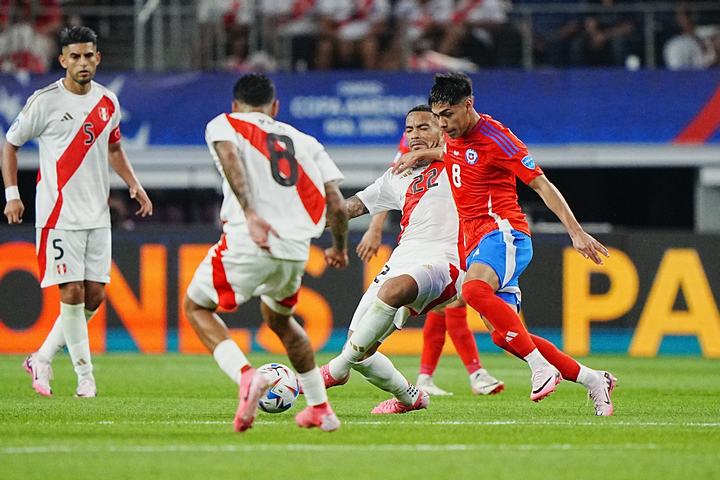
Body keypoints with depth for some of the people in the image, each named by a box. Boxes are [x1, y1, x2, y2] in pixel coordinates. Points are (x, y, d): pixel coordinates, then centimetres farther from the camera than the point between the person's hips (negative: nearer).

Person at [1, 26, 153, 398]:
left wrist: (133, 184, 10)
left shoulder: (107, 102, 8)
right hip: (59, 212, -6)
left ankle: (42, 360, 18)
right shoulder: (45, 101, -7)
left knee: (94, 295, 3)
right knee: (72, 292, -10)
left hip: (96, 214, 6)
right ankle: (85, 377, -2)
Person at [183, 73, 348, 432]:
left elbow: (229, 155, -12)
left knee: (196, 306, 17)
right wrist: (339, 248, 33)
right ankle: (320, 409, 31)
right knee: (279, 319, 31)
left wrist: (250, 213, -23)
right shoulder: (304, 141, 24)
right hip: (296, 249, 5)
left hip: (247, 243, -4)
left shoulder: (223, 125, 14)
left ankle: (244, 375, -9)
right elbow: (337, 204, 15)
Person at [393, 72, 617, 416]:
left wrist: (576, 232, -14)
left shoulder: (495, 138, -9)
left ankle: (541, 367, -36)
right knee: (503, 335, -3)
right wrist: (420, 155, 22)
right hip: (476, 242, 8)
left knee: (474, 289, -38)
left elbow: (541, 184, -9)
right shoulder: (454, 137, 15)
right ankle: (592, 379, 7)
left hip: (503, 232, -8)